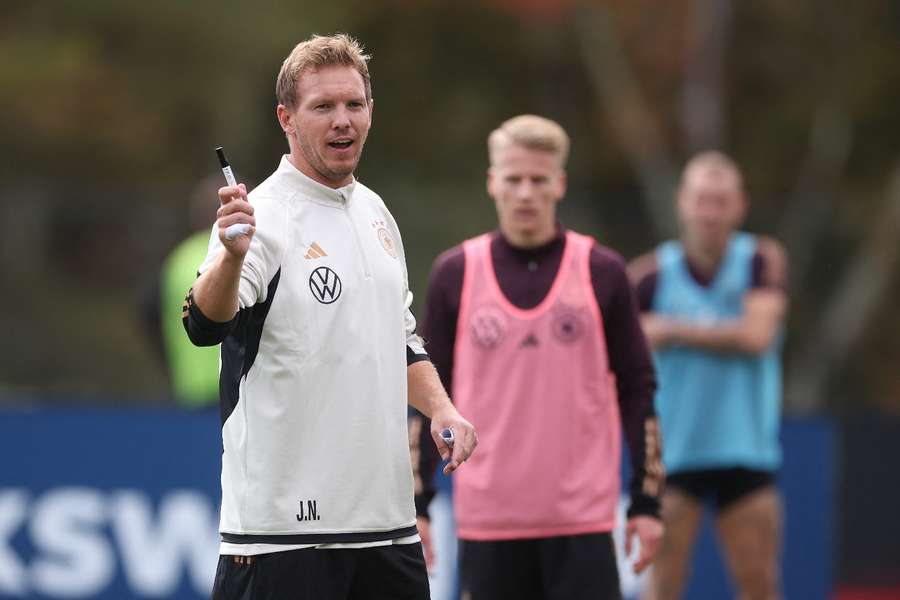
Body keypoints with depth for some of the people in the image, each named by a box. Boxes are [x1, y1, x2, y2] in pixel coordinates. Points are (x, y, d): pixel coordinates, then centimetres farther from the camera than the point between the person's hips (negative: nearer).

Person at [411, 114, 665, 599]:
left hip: (582, 518, -1)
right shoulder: (455, 274, 4)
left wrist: (647, 502, 0)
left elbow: (637, 390, 5)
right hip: (487, 518, 1)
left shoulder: (602, 272, 2)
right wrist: (416, 504, 3)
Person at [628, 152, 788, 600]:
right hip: (671, 456, -1)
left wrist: (675, 330, -11)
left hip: (747, 450, 1)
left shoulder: (763, 261, 0)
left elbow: (757, 334, -14)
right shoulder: (650, 275, -2)